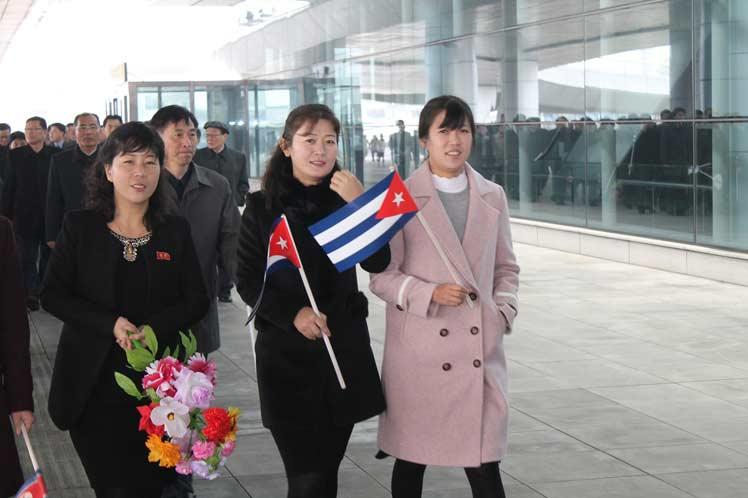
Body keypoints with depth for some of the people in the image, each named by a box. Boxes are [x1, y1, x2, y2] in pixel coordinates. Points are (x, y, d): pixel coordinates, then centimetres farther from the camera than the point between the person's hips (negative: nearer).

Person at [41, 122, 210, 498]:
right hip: (94, 383, -1)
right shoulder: (80, 226, -1)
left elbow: (197, 300, 3)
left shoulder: (176, 230, 3)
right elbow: (53, 294, -3)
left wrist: (153, 328, -15)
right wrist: (111, 325, -17)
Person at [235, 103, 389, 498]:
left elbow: (378, 263, -6)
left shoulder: (345, 198, 5)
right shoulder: (262, 206, 1)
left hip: (344, 347, 2)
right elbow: (247, 281, 2)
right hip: (285, 351, -2)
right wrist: (293, 314, -12)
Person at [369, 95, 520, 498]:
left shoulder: (492, 197, 10)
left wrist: (503, 312, 0)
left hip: (480, 347, 2)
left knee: (484, 464, -1)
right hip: (419, 349, -2)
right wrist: (430, 294, -18)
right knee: (411, 459, 8)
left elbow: (506, 267, 17)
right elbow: (382, 276, -3)